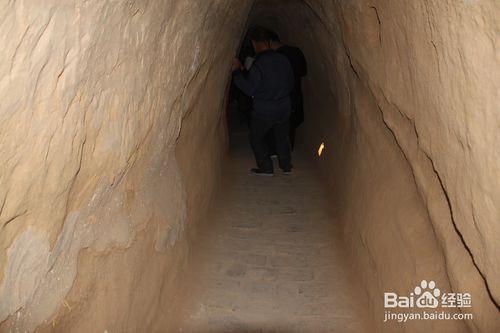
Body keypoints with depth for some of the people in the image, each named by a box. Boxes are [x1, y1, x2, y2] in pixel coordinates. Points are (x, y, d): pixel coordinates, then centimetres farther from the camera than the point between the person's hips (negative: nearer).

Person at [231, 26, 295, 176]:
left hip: (264, 111, -6)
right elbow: (291, 85, 9)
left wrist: (236, 71, -10)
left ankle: (266, 168, 15)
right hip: (284, 108, 6)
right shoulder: (283, 59, 1)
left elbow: (249, 89, -17)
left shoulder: (259, 63, -18)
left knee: (256, 138, 14)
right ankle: (286, 166, 29)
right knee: (282, 137, 22)